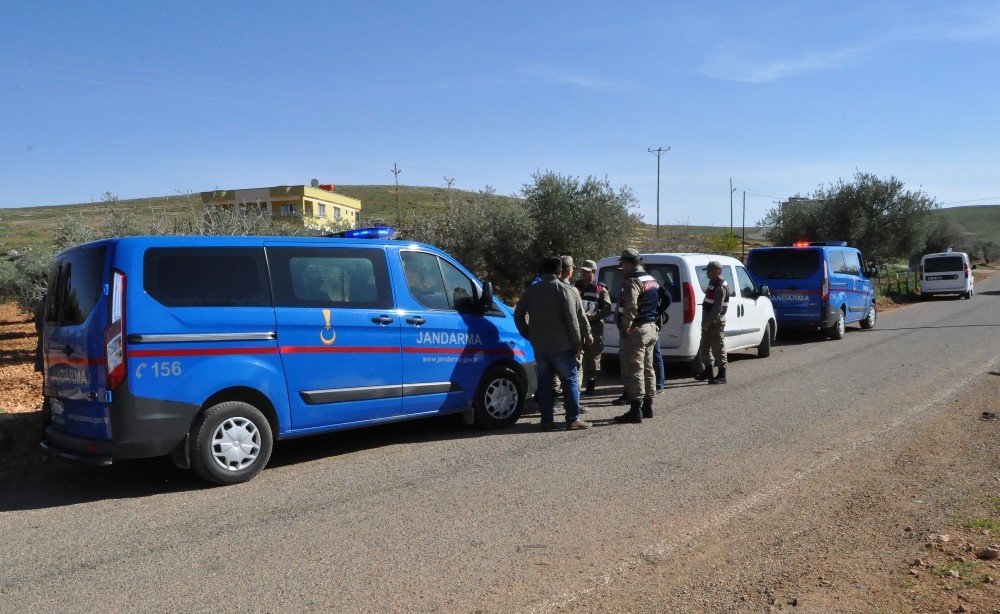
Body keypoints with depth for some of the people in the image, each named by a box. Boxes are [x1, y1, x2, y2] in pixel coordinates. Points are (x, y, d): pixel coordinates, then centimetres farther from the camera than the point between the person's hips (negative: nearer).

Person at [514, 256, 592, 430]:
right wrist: (578, 345, -5)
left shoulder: (531, 290, 9)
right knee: (570, 381, 4)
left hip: (539, 346, 5)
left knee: (544, 382, 10)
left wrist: (529, 336, 18)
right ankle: (573, 419, 3)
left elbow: (518, 315, 12)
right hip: (561, 345, -4)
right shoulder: (563, 289, -7)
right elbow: (571, 320, -11)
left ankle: (547, 420, 9)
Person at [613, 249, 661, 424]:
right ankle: (648, 406, 26)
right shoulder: (652, 280, 16)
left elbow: (630, 305, -32)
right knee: (647, 368, 18)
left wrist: (627, 325, -22)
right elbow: (663, 299, 26)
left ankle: (636, 410, -6)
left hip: (636, 331, -10)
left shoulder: (633, 281, -16)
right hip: (651, 328, 10)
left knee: (633, 370, -6)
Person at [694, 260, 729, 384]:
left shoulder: (720, 286, -17)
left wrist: (708, 322, -23)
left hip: (716, 322, -10)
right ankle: (708, 372, 28)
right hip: (709, 321, 10)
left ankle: (722, 376, 1)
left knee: (718, 348, -4)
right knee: (704, 347, 16)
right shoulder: (713, 283, 15)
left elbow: (718, 307, -23)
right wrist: (705, 322, 16)